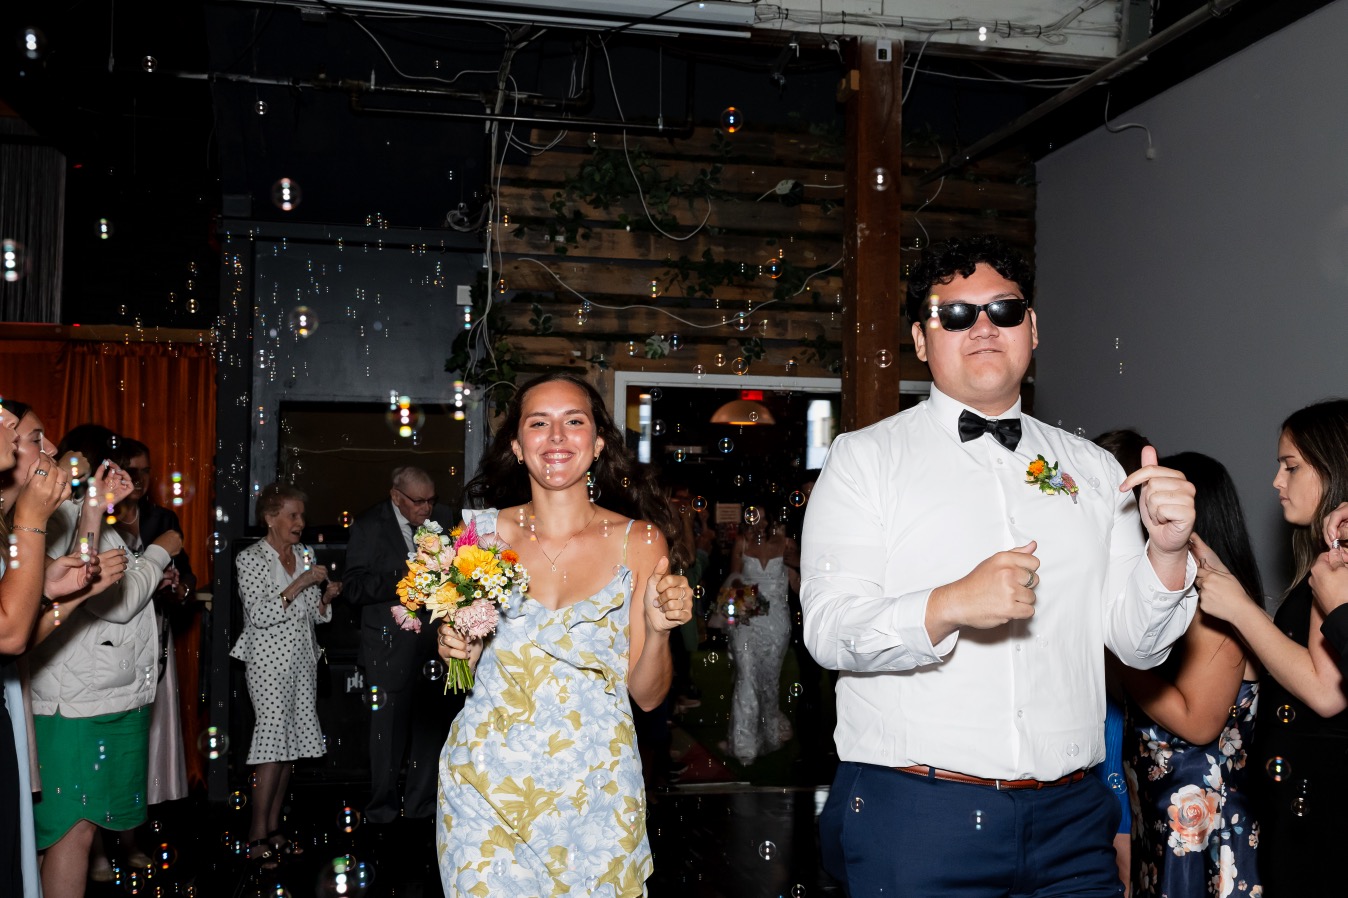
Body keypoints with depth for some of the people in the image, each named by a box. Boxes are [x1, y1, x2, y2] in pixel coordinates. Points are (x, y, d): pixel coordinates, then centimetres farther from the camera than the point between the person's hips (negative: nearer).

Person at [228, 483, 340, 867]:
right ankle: (258, 835, -1)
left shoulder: (305, 556, 11)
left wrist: (327, 596, -4)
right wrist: (300, 585, -20)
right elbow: (260, 614, -17)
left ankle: (274, 826, 15)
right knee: (274, 741, -9)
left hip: (302, 659, 6)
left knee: (290, 744, 6)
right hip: (269, 660, -6)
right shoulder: (251, 559, -7)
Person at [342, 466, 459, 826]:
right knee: (389, 729, 5)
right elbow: (353, 587, -11)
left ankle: (422, 806, 23)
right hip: (390, 645, -3)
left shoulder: (443, 516, 5)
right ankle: (383, 811, 21)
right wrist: (403, 581, -23)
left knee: (432, 725, 9)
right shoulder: (369, 527, -5)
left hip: (435, 641, 3)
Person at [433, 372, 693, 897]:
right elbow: (462, 672, 12)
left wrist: (658, 630, -18)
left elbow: (648, 695, -1)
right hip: (487, 783, 1)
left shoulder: (639, 541, -5)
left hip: (594, 789, -1)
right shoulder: (484, 530, -1)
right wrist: (458, 649, -9)